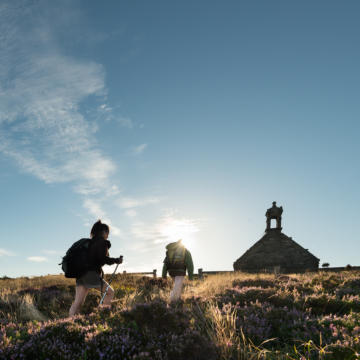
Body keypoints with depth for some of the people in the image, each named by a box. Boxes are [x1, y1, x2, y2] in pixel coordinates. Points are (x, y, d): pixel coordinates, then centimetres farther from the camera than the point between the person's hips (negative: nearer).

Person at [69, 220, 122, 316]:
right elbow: (103, 258, -14)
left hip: (81, 274, 7)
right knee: (110, 292, 11)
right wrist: (116, 260, -4)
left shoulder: (90, 242, 20)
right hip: (92, 274, -7)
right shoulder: (103, 242, -3)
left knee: (77, 302, 1)